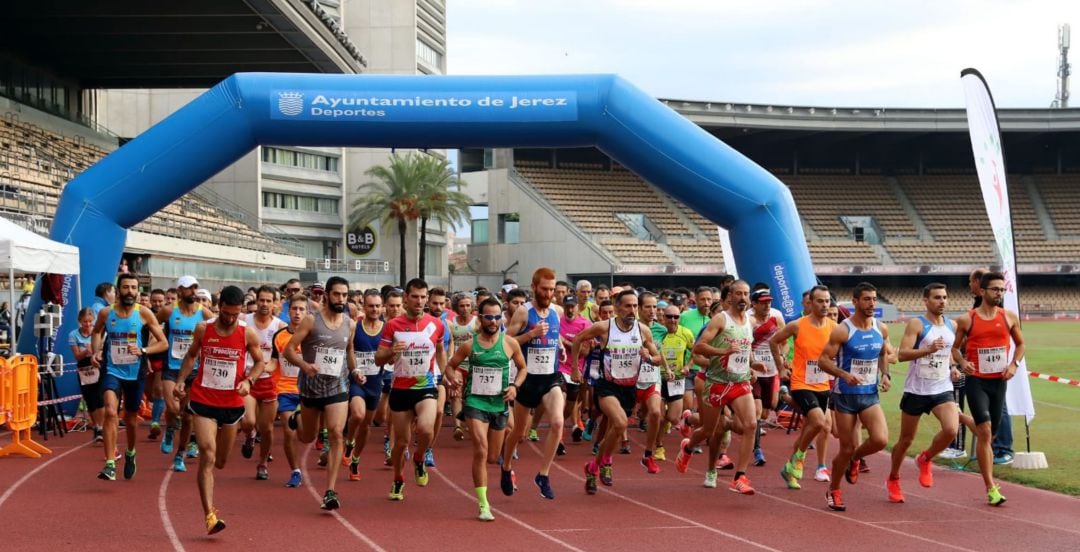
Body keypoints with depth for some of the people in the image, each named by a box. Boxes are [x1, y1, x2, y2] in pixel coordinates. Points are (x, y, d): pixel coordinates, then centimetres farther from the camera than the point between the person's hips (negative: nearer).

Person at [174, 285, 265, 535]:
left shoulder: (248, 334, -5)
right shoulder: (203, 329, -4)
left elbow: (259, 362, 8)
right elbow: (191, 355, 13)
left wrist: (248, 381, -10)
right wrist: (181, 381, 2)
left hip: (232, 403, 2)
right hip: (203, 401, -2)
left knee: (221, 461, 15)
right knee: (208, 456, -15)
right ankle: (209, 515, -19)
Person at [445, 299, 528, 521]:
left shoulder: (510, 344, 0)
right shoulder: (469, 345, -3)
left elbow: (523, 368, 12)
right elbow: (451, 365, 7)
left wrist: (515, 386, -5)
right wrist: (452, 377, -15)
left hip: (499, 404, 2)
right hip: (475, 402, -2)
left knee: (492, 458, 12)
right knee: (481, 451, -17)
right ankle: (483, 505, -13)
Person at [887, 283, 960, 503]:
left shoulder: (952, 326, 8)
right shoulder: (916, 324, -9)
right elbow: (902, 354, -21)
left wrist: (953, 368, 9)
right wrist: (929, 349, -33)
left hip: (943, 390, 4)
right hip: (916, 391, -4)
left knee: (951, 430, -21)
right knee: (906, 439, 8)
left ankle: (925, 459, 8)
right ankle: (893, 480, 31)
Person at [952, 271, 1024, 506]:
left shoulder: (1010, 317, 3)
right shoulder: (966, 320, -4)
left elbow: (1020, 344, 16)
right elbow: (955, 347, 7)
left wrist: (1014, 364, -2)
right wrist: (962, 362, -13)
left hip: (999, 381, 4)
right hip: (976, 381, -4)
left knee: (989, 434, 12)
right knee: (985, 432, -15)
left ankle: (962, 418, 47)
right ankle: (991, 488, -10)